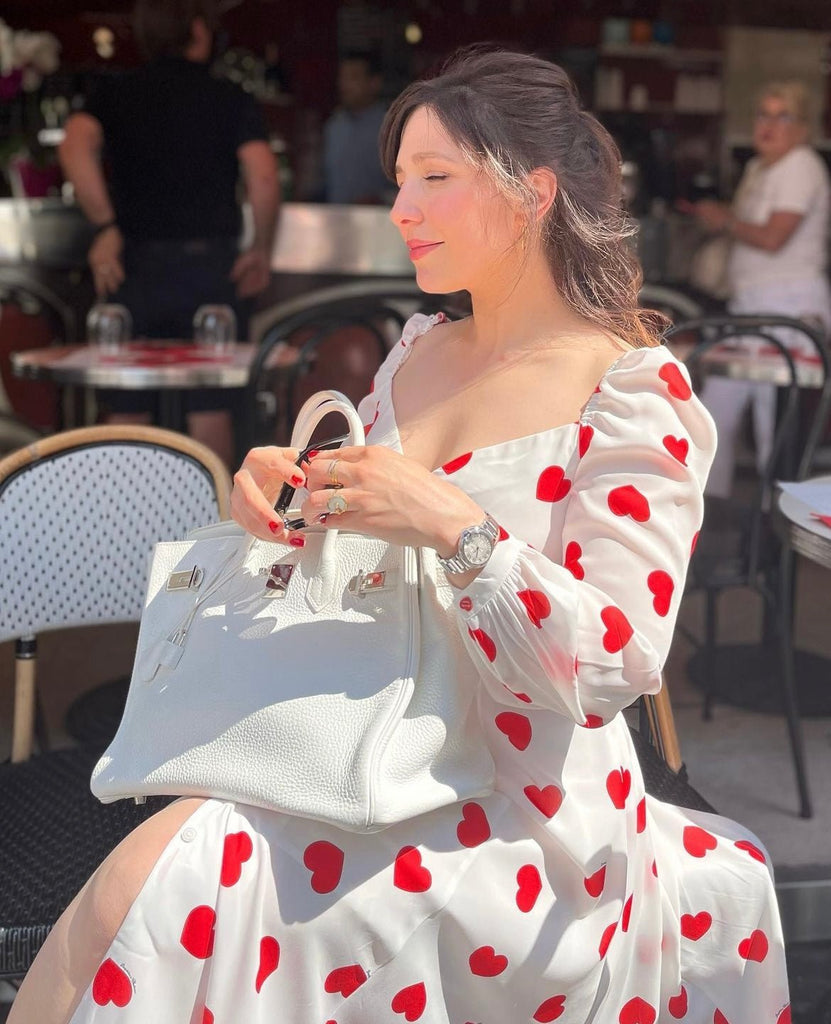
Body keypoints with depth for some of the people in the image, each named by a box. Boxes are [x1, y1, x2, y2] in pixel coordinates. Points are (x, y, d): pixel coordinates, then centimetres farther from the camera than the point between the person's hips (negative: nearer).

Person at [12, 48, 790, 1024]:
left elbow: (622, 661, -18)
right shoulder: (420, 349, 10)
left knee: (149, 886, -23)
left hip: (524, 814, -6)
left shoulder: (636, 392, -10)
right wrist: (280, 497, -3)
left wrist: (453, 527, -29)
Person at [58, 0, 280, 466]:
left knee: (128, 408, 9)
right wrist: (262, 249, -1)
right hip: (211, 263, -1)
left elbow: (76, 146, -13)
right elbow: (264, 178, -12)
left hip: (135, 264, 1)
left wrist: (106, 227, -11)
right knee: (211, 403, 6)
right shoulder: (231, 99, 1)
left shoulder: (115, 95, 7)